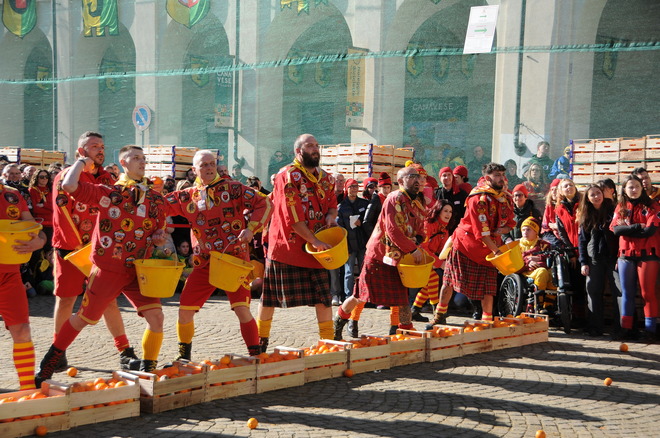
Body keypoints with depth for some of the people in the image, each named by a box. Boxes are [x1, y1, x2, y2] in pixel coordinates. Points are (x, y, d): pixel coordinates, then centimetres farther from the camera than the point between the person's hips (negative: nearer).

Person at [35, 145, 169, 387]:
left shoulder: (156, 199, 7)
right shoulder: (107, 192, -5)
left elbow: (159, 229, 20)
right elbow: (69, 185, -18)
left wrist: (159, 237, -3)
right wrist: (81, 162, -2)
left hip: (138, 270, 3)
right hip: (107, 269, -3)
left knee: (155, 315, -12)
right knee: (84, 318, 8)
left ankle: (148, 368, 6)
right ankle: (49, 362, 31)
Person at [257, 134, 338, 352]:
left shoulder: (325, 178, 10)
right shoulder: (287, 176, -11)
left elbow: (332, 204, 19)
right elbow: (293, 217, -18)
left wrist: (330, 217, -5)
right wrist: (314, 241, -20)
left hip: (317, 247, 5)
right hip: (286, 245, -5)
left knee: (323, 294, 1)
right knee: (270, 296, 5)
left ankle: (328, 340, 10)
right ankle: (261, 339, 20)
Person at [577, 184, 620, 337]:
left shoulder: (612, 211, 3)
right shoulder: (585, 216, 10)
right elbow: (582, 240, 10)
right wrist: (583, 262, 2)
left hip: (613, 257, -2)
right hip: (594, 260, 2)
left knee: (620, 292, -8)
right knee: (594, 293, 2)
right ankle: (595, 327, 8)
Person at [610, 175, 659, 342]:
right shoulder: (620, 207, 10)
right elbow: (615, 229, -4)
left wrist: (627, 229, -6)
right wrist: (637, 227, -13)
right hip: (626, 256, 3)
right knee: (627, 293, 6)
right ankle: (627, 328, 11)